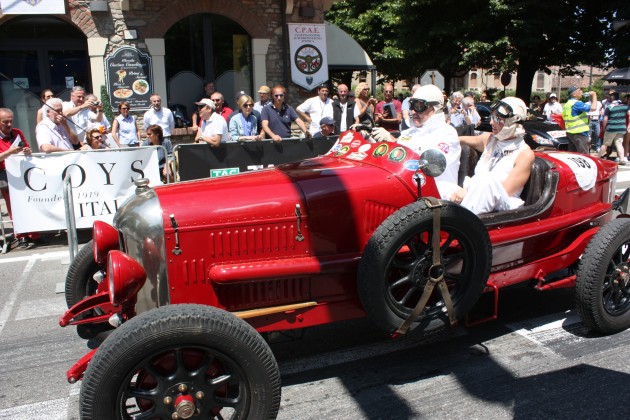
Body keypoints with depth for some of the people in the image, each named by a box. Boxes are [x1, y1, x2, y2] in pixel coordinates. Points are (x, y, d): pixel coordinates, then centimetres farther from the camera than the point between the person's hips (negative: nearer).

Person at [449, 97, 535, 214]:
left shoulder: (525, 154, -4)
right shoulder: (489, 139, 14)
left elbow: (505, 191, -12)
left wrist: (468, 191, -23)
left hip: (503, 207, -4)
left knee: (487, 179, -37)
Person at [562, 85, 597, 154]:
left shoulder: (566, 105, 16)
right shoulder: (576, 103, -14)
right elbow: (593, 108, -22)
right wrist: (594, 96, -7)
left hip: (570, 133, 10)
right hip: (579, 134, -10)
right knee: (584, 155, -8)